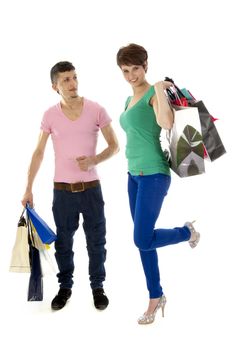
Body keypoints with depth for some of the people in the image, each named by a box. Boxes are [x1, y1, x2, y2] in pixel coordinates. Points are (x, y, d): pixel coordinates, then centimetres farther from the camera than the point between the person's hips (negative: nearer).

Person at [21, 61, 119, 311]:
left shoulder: (96, 110, -6)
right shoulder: (50, 115, -3)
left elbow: (114, 146, 0)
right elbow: (38, 153, 4)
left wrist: (93, 160, -18)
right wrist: (28, 188, 2)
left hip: (91, 187, -1)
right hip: (62, 190, 1)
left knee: (96, 241, 8)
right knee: (63, 242, 11)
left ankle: (97, 287, 25)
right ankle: (65, 287, 28)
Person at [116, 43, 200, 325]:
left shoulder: (155, 94, -10)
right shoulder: (130, 100, 17)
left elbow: (167, 123, -30)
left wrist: (160, 88, -23)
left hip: (153, 175, -8)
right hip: (134, 175, 8)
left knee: (143, 241, -11)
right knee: (143, 241, 10)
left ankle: (187, 232, 17)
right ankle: (155, 297, 22)